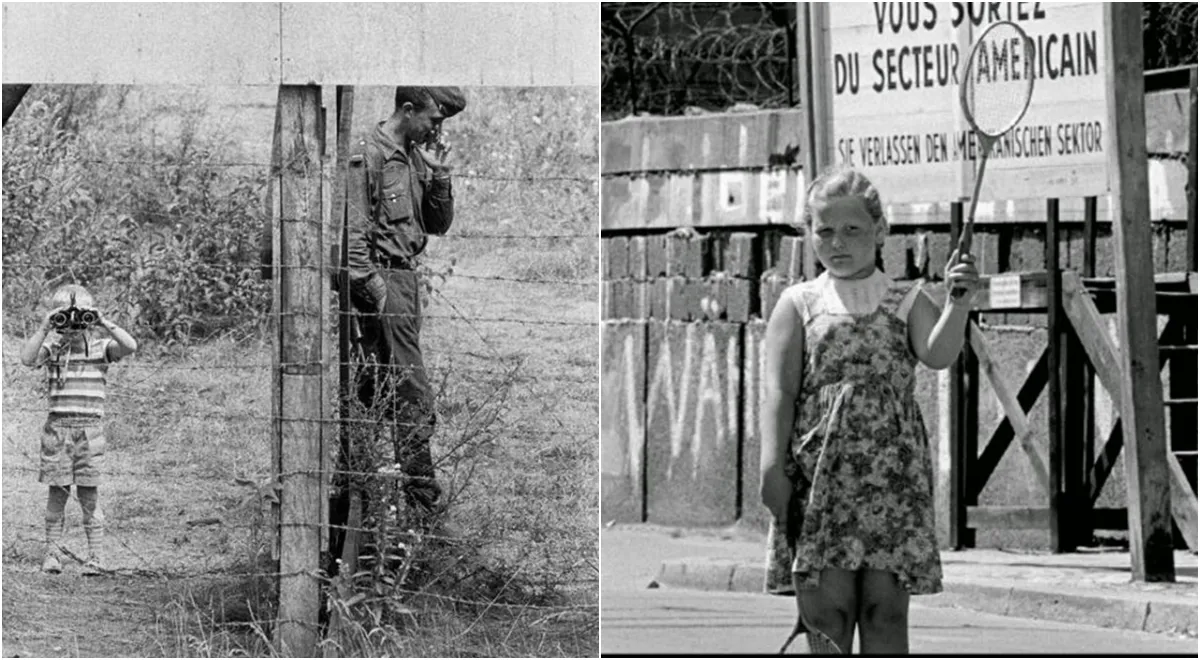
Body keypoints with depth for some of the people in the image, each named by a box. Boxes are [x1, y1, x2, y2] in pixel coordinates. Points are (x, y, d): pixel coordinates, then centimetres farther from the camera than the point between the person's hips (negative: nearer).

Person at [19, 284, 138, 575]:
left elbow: (130, 346, -13)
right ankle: (52, 554, 9)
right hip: (58, 427, 0)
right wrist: (45, 327, -18)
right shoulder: (52, 347, 4)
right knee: (57, 493, 2)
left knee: (89, 496, 0)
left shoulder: (99, 347, 4)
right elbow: (27, 358, -15)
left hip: (90, 428, 0)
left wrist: (105, 323, -14)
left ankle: (94, 556, 6)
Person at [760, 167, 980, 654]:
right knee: (826, 605, -3)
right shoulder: (799, 304, 9)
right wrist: (773, 468, -9)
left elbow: (938, 354, -9)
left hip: (893, 470, 0)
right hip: (820, 470, 0)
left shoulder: (906, 303, 10)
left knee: (885, 608, -2)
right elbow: (779, 391, 1)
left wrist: (958, 302, -25)